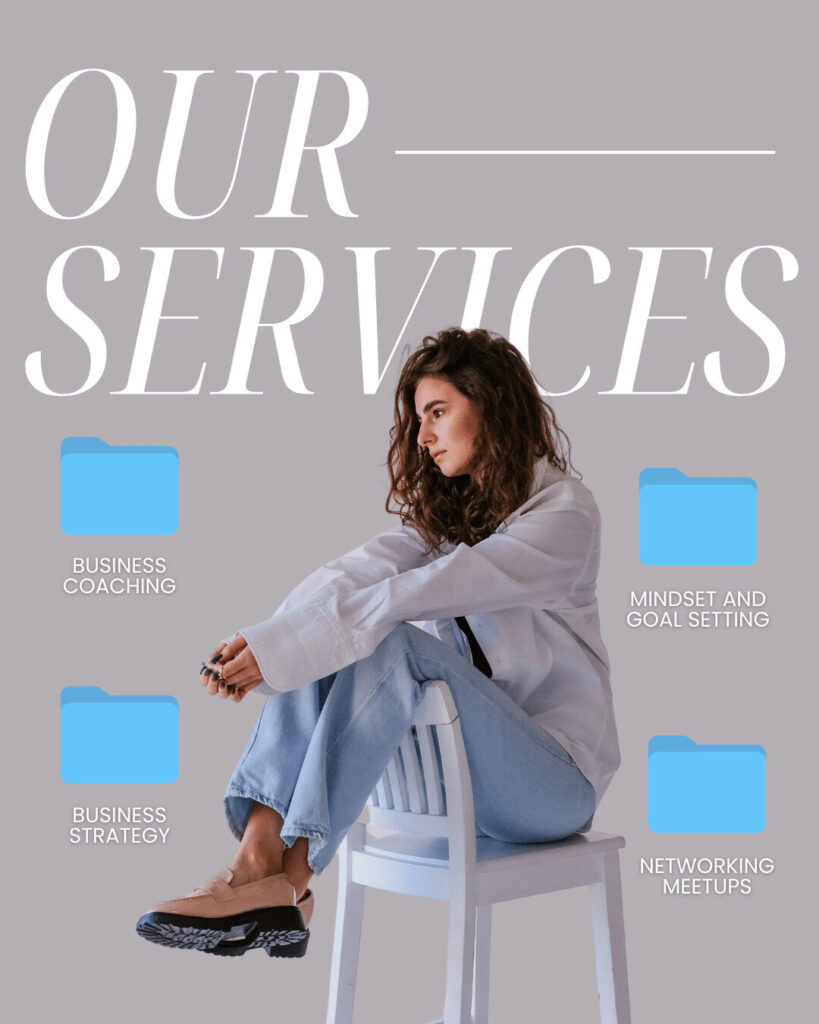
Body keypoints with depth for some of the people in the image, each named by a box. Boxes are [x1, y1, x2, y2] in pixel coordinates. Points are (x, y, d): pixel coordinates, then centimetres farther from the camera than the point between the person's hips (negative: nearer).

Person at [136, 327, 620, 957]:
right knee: (324, 646, -15)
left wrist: (277, 651, -28)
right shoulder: (446, 507, 12)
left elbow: (411, 596, -24)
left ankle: (289, 882, -32)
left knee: (390, 644, -30)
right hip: (460, 760, 7)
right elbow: (360, 572, -7)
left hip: (553, 777, -7)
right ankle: (258, 852, -28)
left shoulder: (564, 515, -13)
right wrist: (257, 641, -23)